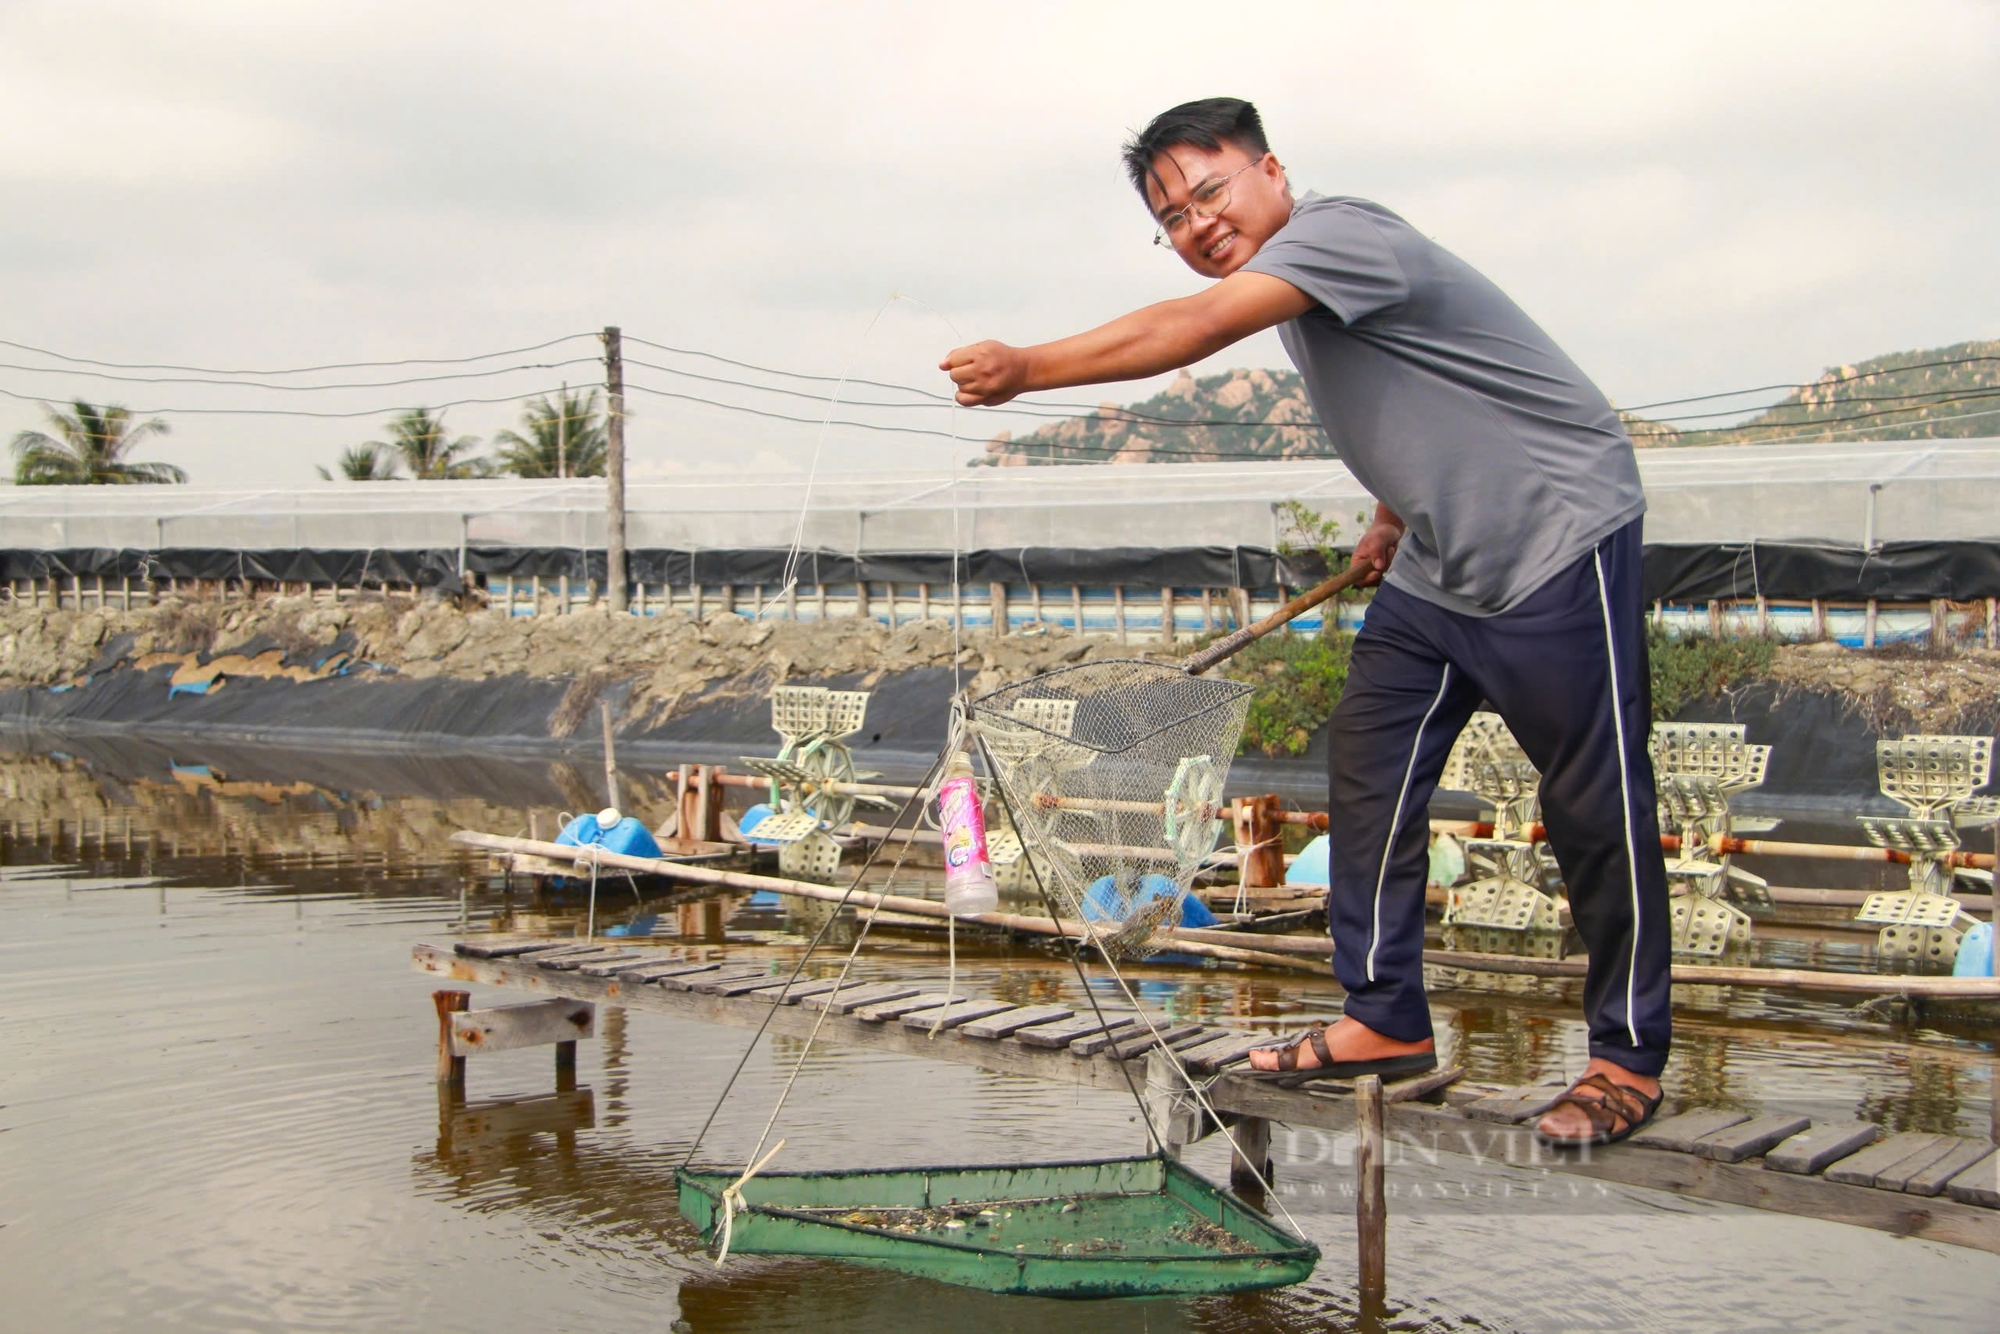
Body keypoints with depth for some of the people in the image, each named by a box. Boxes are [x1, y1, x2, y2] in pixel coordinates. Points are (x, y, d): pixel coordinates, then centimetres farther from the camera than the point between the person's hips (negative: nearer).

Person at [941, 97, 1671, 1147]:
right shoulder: (1293, 286, 11)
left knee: (1594, 807, -4)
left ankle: (1628, 1058, 8)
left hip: (1557, 539, -10)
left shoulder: (1335, 234, -20)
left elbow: (1194, 330, -35)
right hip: (1438, 567, 10)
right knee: (1368, 772, 5)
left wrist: (1028, 369, -38)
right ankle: (1387, 1019, 14)